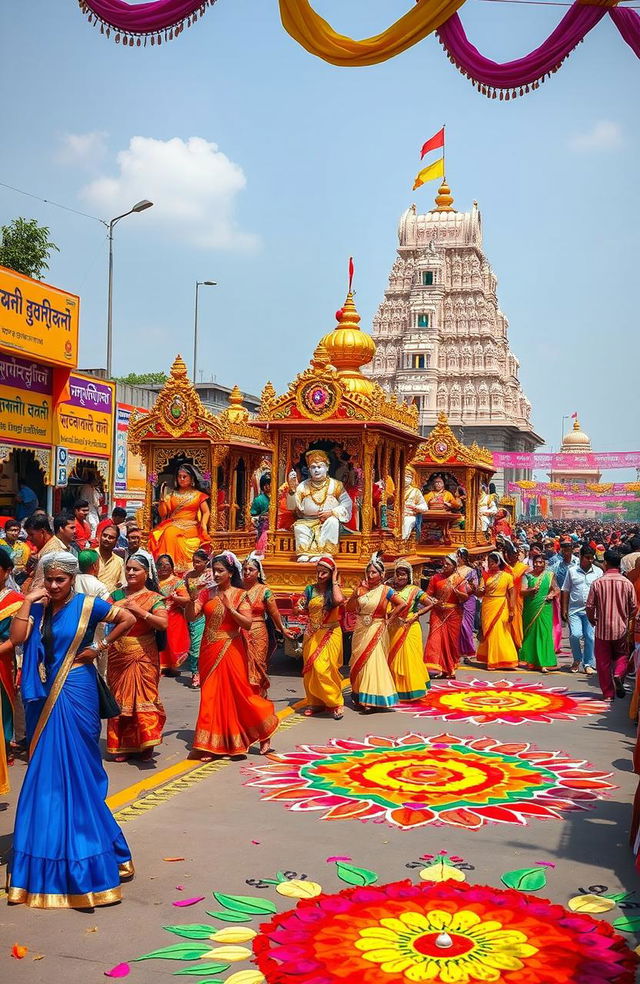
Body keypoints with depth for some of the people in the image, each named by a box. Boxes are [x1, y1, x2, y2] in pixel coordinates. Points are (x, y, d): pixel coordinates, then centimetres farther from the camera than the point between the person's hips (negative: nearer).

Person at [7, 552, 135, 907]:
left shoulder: (87, 606, -6)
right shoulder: (38, 608, 5)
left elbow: (127, 619, -2)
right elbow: (17, 638, -9)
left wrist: (98, 648, -4)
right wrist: (28, 601, -11)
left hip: (76, 693, -5)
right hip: (44, 693, 5)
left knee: (76, 765, 0)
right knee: (45, 767, 10)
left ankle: (81, 836, 11)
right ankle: (48, 837, 21)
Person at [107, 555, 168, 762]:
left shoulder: (154, 598, 0)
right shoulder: (117, 595, 12)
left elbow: (163, 623, -14)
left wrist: (139, 610, -16)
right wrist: (119, 606, -11)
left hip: (143, 655, -4)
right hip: (118, 655, 4)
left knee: (144, 696, -8)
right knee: (120, 698, 6)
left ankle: (147, 744, -6)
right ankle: (122, 745, 13)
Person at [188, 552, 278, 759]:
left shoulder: (240, 595, -4)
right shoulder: (207, 593, 5)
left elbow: (247, 623, -12)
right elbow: (190, 616, -5)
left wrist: (230, 607, -19)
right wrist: (192, 598, -21)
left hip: (230, 650, -4)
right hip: (209, 650, 4)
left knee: (236, 693, 0)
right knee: (211, 695, 6)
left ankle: (264, 734, 18)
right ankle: (210, 744, 12)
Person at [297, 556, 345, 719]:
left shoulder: (334, 589, -1)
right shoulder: (310, 589, 6)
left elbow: (339, 600, -24)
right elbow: (299, 609, 11)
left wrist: (334, 581, -12)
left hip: (330, 634, -4)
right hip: (312, 634, 4)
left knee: (323, 667, -13)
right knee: (310, 668, 3)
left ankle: (335, 702, -3)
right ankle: (315, 702, 14)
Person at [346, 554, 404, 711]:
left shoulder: (386, 590, -5)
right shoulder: (362, 589, 5)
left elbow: (402, 604, -9)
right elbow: (349, 608, 1)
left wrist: (388, 620, -7)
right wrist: (356, 592, -10)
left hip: (376, 631, -5)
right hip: (360, 631, 5)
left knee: (373, 662, -9)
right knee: (358, 662, 9)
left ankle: (371, 699, -8)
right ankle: (358, 696, 19)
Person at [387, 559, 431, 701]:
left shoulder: (414, 590, -4)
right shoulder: (392, 590, 5)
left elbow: (430, 604, -4)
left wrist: (416, 615, -11)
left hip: (410, 628, -4)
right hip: (394, 629, 4)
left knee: (410, 658, -3)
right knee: (394, 659, 6)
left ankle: (413, 689, 6)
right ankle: (398, 690, 17)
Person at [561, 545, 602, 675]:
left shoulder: (598, 572, 5)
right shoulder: (572, 571, 6)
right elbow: (565, 591, 8)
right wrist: (564, 609, 4)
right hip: (574, 609, 0)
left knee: (590, 637, -2)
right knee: (575, 634, -13)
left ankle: (589, 664, 11)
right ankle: (577, 659, 11)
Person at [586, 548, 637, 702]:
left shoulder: (598, 583, -9)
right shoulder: (627, 583, -5)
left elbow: (589, 607, -7)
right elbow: (634, 607, 0)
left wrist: (592, 620, 13)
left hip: (602, 629, -1)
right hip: (621, 628, 1)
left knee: (603, 662, 8)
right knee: (622, 655, 19)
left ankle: (608, 694, 10)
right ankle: (618, 674, -10)